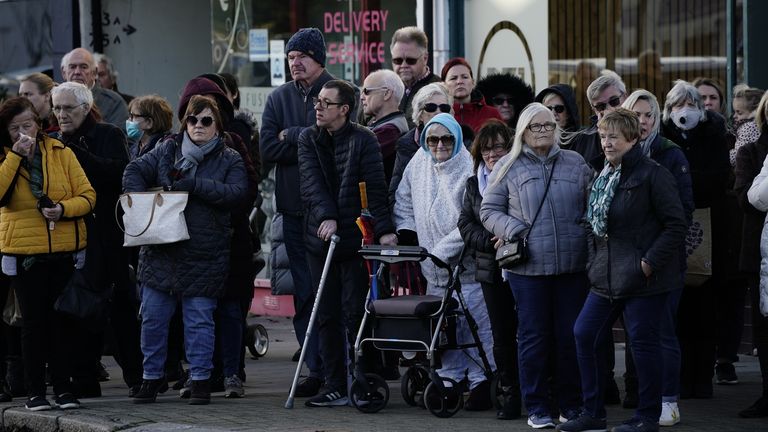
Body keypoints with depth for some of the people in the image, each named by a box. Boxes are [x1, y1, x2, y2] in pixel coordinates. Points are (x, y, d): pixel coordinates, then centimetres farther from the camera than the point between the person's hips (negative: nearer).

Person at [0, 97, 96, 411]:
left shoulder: (61, 154, 4)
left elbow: (87, 196, 0)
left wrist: (63, 208, -18)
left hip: (65, 252, 1)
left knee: (63, 320, 4)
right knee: (33, 322, 3)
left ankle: (63, 388, 12)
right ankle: (35, 391, 9)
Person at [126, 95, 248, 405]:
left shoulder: (229, 160, 4)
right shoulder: (167, 151, 10)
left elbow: (236, 192, -11)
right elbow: (134, 171, 6)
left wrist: (194, 185, -17)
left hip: (204, 257, -3)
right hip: (160, 251, 3)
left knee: (199, 319, 0)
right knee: (153, 317, 6)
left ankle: (200, 379, 10)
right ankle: (152, 376, 18)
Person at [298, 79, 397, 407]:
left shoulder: (364, 140, -4)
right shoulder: (308, 140, 7)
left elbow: (375, 188, -10)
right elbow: (312, 183, -6)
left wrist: (384, 229, -20)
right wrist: (325, 216, -22)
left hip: (355, 238, -4)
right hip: (320, 238, 4)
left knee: (355, 314, -5)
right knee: (327, 317, 6)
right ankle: (335, 386, 10)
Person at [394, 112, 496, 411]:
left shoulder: (469, 169, -15)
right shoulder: (418, 164, 5)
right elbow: (404, 202, 19)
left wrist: (443, 250, -20)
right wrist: (405, 231, 4)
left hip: (466, 262, -6)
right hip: (434, 267, 6)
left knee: (475, 322, -5)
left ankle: (481, 382, 3)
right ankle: (449, 380, 20)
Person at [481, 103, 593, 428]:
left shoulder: (575, 163, 10)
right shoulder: (510, 167, 6)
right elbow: (489, 210, 6)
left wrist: (589, 236, 0)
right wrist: (512, 229, -11)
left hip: (573, 266, 2)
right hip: (528, 267, -2)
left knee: (571, 336, 5)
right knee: (534, 337, 2)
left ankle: (572, 405, 16)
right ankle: (537, 407, 9)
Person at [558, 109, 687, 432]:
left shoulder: (652, 175, -10)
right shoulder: (602, 177, 14)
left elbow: (676, 225, -13)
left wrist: (650, 262, -16)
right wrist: (594, 260, 12)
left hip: (643, 280, -8)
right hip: (606, 278, 8)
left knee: (643, 342, -2)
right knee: (585, 334, 5)